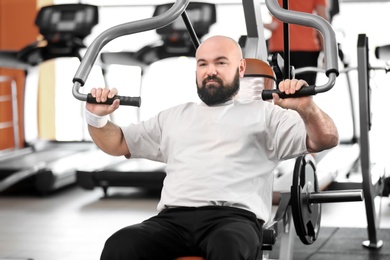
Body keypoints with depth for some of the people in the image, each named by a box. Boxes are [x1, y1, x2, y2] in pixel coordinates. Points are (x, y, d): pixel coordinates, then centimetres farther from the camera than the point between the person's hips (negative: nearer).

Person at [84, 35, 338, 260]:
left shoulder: (264, 114, 20)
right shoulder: (175, 116, 32)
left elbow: (325, 139, 9)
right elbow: (117, 144, 34)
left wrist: (306, 108, -13)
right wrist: (97, 116, 12)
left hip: (235, 217, -3)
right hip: (173, 218, 3)